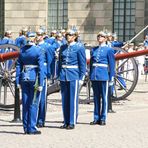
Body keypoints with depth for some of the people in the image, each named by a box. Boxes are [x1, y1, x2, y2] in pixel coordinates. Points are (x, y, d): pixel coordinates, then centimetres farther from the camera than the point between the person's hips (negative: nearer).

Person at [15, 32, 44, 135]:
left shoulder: (22, 50, 4)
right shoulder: (38, 50, -9)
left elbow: (19, 66, 6)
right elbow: (41, 67, -12)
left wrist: (18, 81, 10)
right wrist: (41, 83, -10)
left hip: (24, 77, 4)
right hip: (34, 77, -4)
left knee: (25, 103, 10)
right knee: (33, 104, 1)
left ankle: (26, 128, 15)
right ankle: (31, 128, 1)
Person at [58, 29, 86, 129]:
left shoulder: (79, 47, -3)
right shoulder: (63, 48, 11)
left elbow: (83, 63, -4)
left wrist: (81, 77, -8)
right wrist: (59, 76, 12)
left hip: (74, 76, -5)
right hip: (63, 76, 5)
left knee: (73, 99, -3)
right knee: (65, 100, 7)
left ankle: (72, 122, 1)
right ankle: (66, 122, 14)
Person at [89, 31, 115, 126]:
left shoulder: (109, 50, 0)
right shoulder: (94, 50, 13)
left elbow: (112, 65, -2)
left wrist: (111, 78, -6)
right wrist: (90, 76, 12)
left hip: (104, 76, -4)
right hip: (94, 76, 5)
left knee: (104, 97, 0)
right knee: (96, 98, 8)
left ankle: (103, 119, 5)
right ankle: (96, 118, 13)